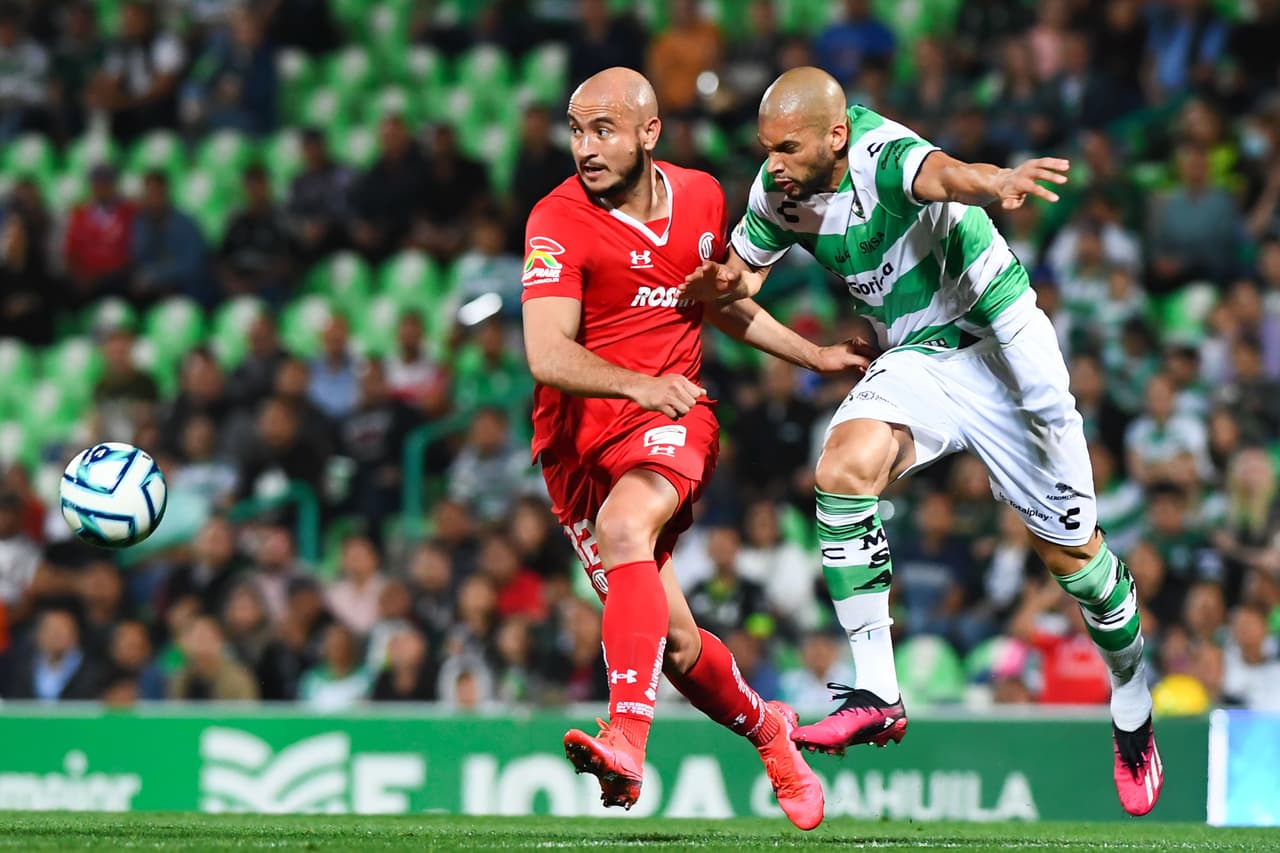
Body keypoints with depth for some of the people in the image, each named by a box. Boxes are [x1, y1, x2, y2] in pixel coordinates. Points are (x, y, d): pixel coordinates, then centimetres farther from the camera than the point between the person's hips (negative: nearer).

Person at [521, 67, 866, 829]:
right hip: (582, 432, 0)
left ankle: (627, 740, -47)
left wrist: (814, 356, 29)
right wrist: (639, 385, -40)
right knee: (674, 643, 0)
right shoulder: (560, 221, -12)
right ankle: (767, 729, 31)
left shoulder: (702, 197, 4)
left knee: (625, 525, -33)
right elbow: (548, 357, -24)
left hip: (674, 419, 0)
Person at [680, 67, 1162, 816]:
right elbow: (746, 269, 13)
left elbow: (938, 172, -51)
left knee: (1071, 552, 2)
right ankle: (876, 696, -22)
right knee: (844, 468, -26)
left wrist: (993, 184, -75)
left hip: (1001, 349, -5)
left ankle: (1134, 711, 29)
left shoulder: (883, 156, -26)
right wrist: (724, 284, -13)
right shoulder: (780, 191, -6)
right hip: (915, 361, 5)